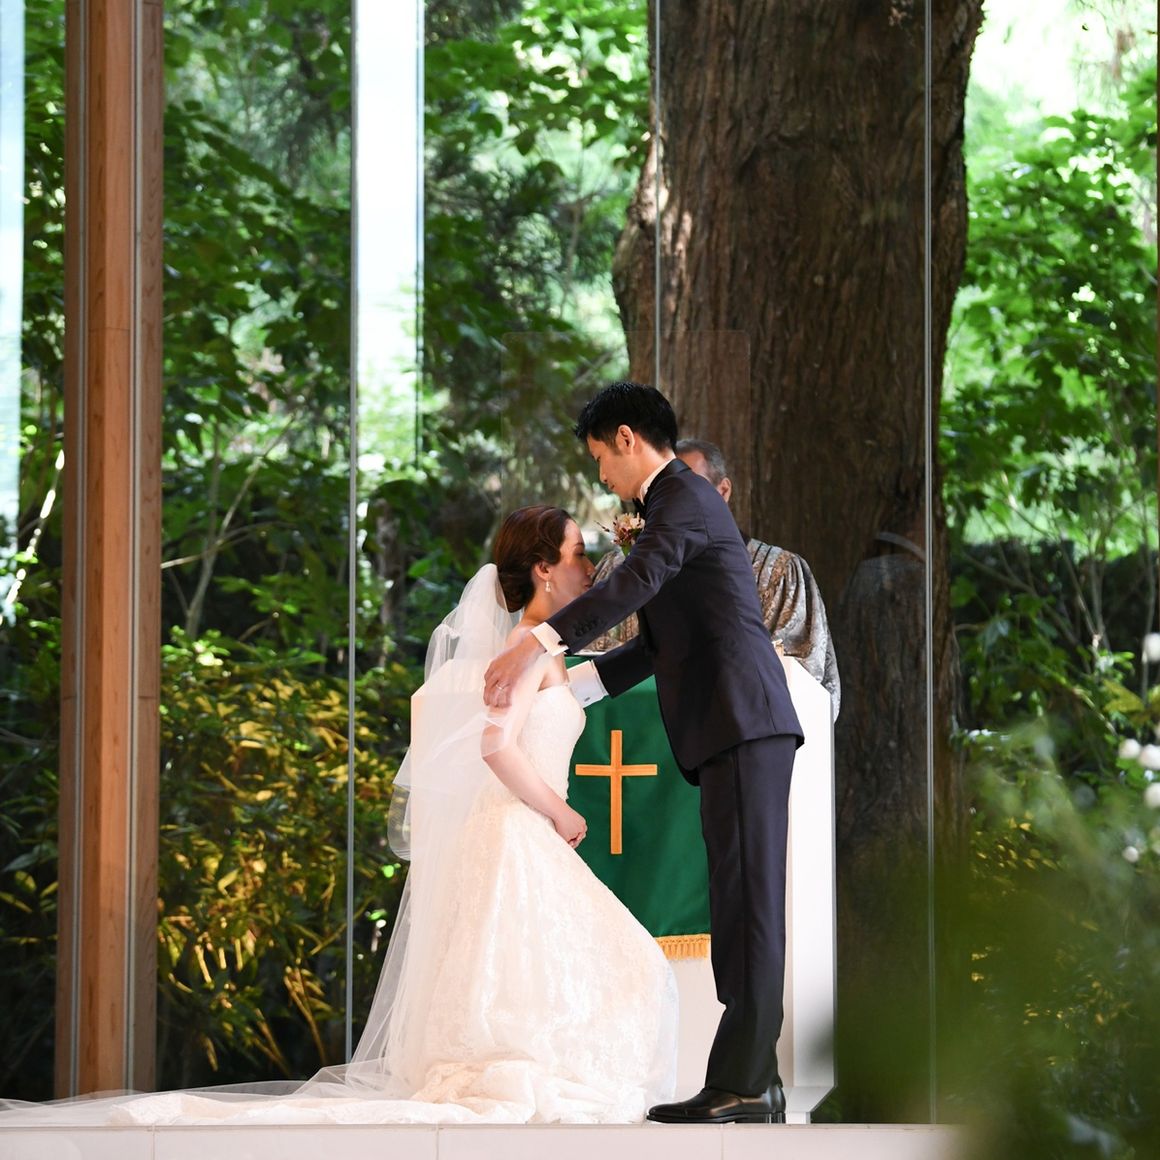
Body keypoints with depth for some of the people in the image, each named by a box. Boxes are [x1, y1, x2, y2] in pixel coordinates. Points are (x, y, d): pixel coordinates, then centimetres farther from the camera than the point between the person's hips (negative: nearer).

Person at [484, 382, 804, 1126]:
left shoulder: (684, 498, -6)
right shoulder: (681, 506, 26)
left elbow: (635, 583, -24)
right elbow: (659, 645, 28)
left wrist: (537, 644, -32)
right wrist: (571, 684, 21)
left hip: (742, 725, -10)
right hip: (733, 730, 10)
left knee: (748, 900, -12)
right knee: (741, 903, 8)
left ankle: (741, 1084, -14)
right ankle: (755, 1084, 9)